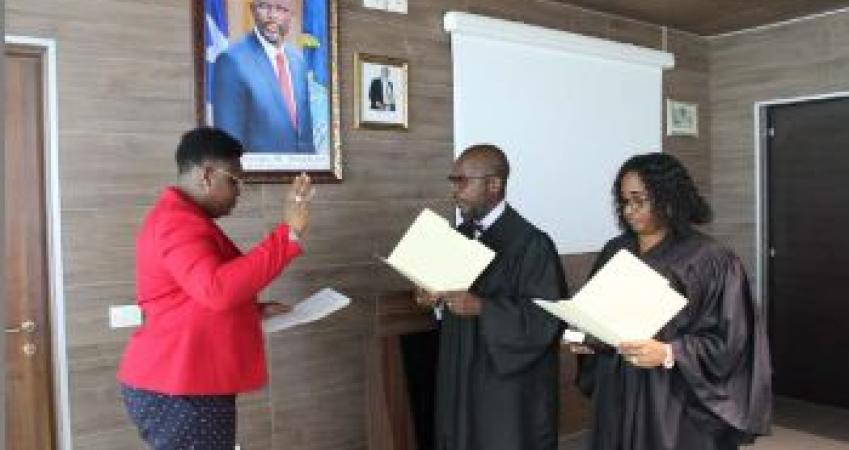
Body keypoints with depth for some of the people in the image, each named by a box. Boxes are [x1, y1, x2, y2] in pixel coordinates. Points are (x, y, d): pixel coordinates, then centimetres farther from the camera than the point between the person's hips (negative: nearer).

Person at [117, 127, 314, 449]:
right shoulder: (177, 221, -17)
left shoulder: (184, 218, 17)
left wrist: (255, 310, 12)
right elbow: (218, 290, -32)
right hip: (177, 393, -10)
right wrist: (289, 233, -30)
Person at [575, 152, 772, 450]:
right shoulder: (614, 252, 4)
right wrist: (587, 339, -4)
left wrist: (668, 354, -22)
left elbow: (729, 341, -11)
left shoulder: (710, 260, -11)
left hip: (680, 405, -4)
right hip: (617, 396, 5)